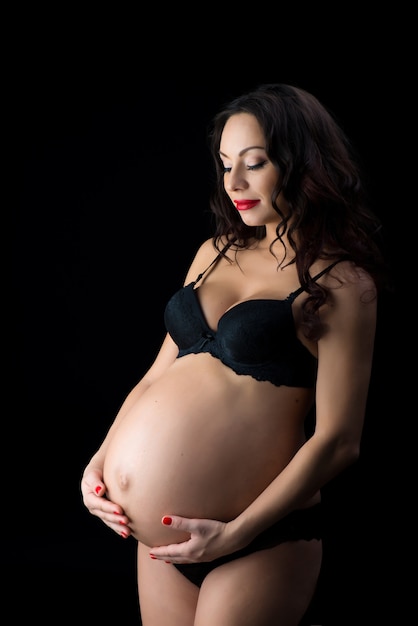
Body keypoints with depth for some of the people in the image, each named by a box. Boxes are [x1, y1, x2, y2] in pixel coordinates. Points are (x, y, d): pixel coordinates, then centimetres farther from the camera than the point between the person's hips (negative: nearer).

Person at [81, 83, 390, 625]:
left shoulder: (341, 283, -7)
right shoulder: (217, 253, 10)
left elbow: (338, 440, -12)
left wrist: (235, 534, -16)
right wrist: (101, 461, 2)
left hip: (256, 544, -5)